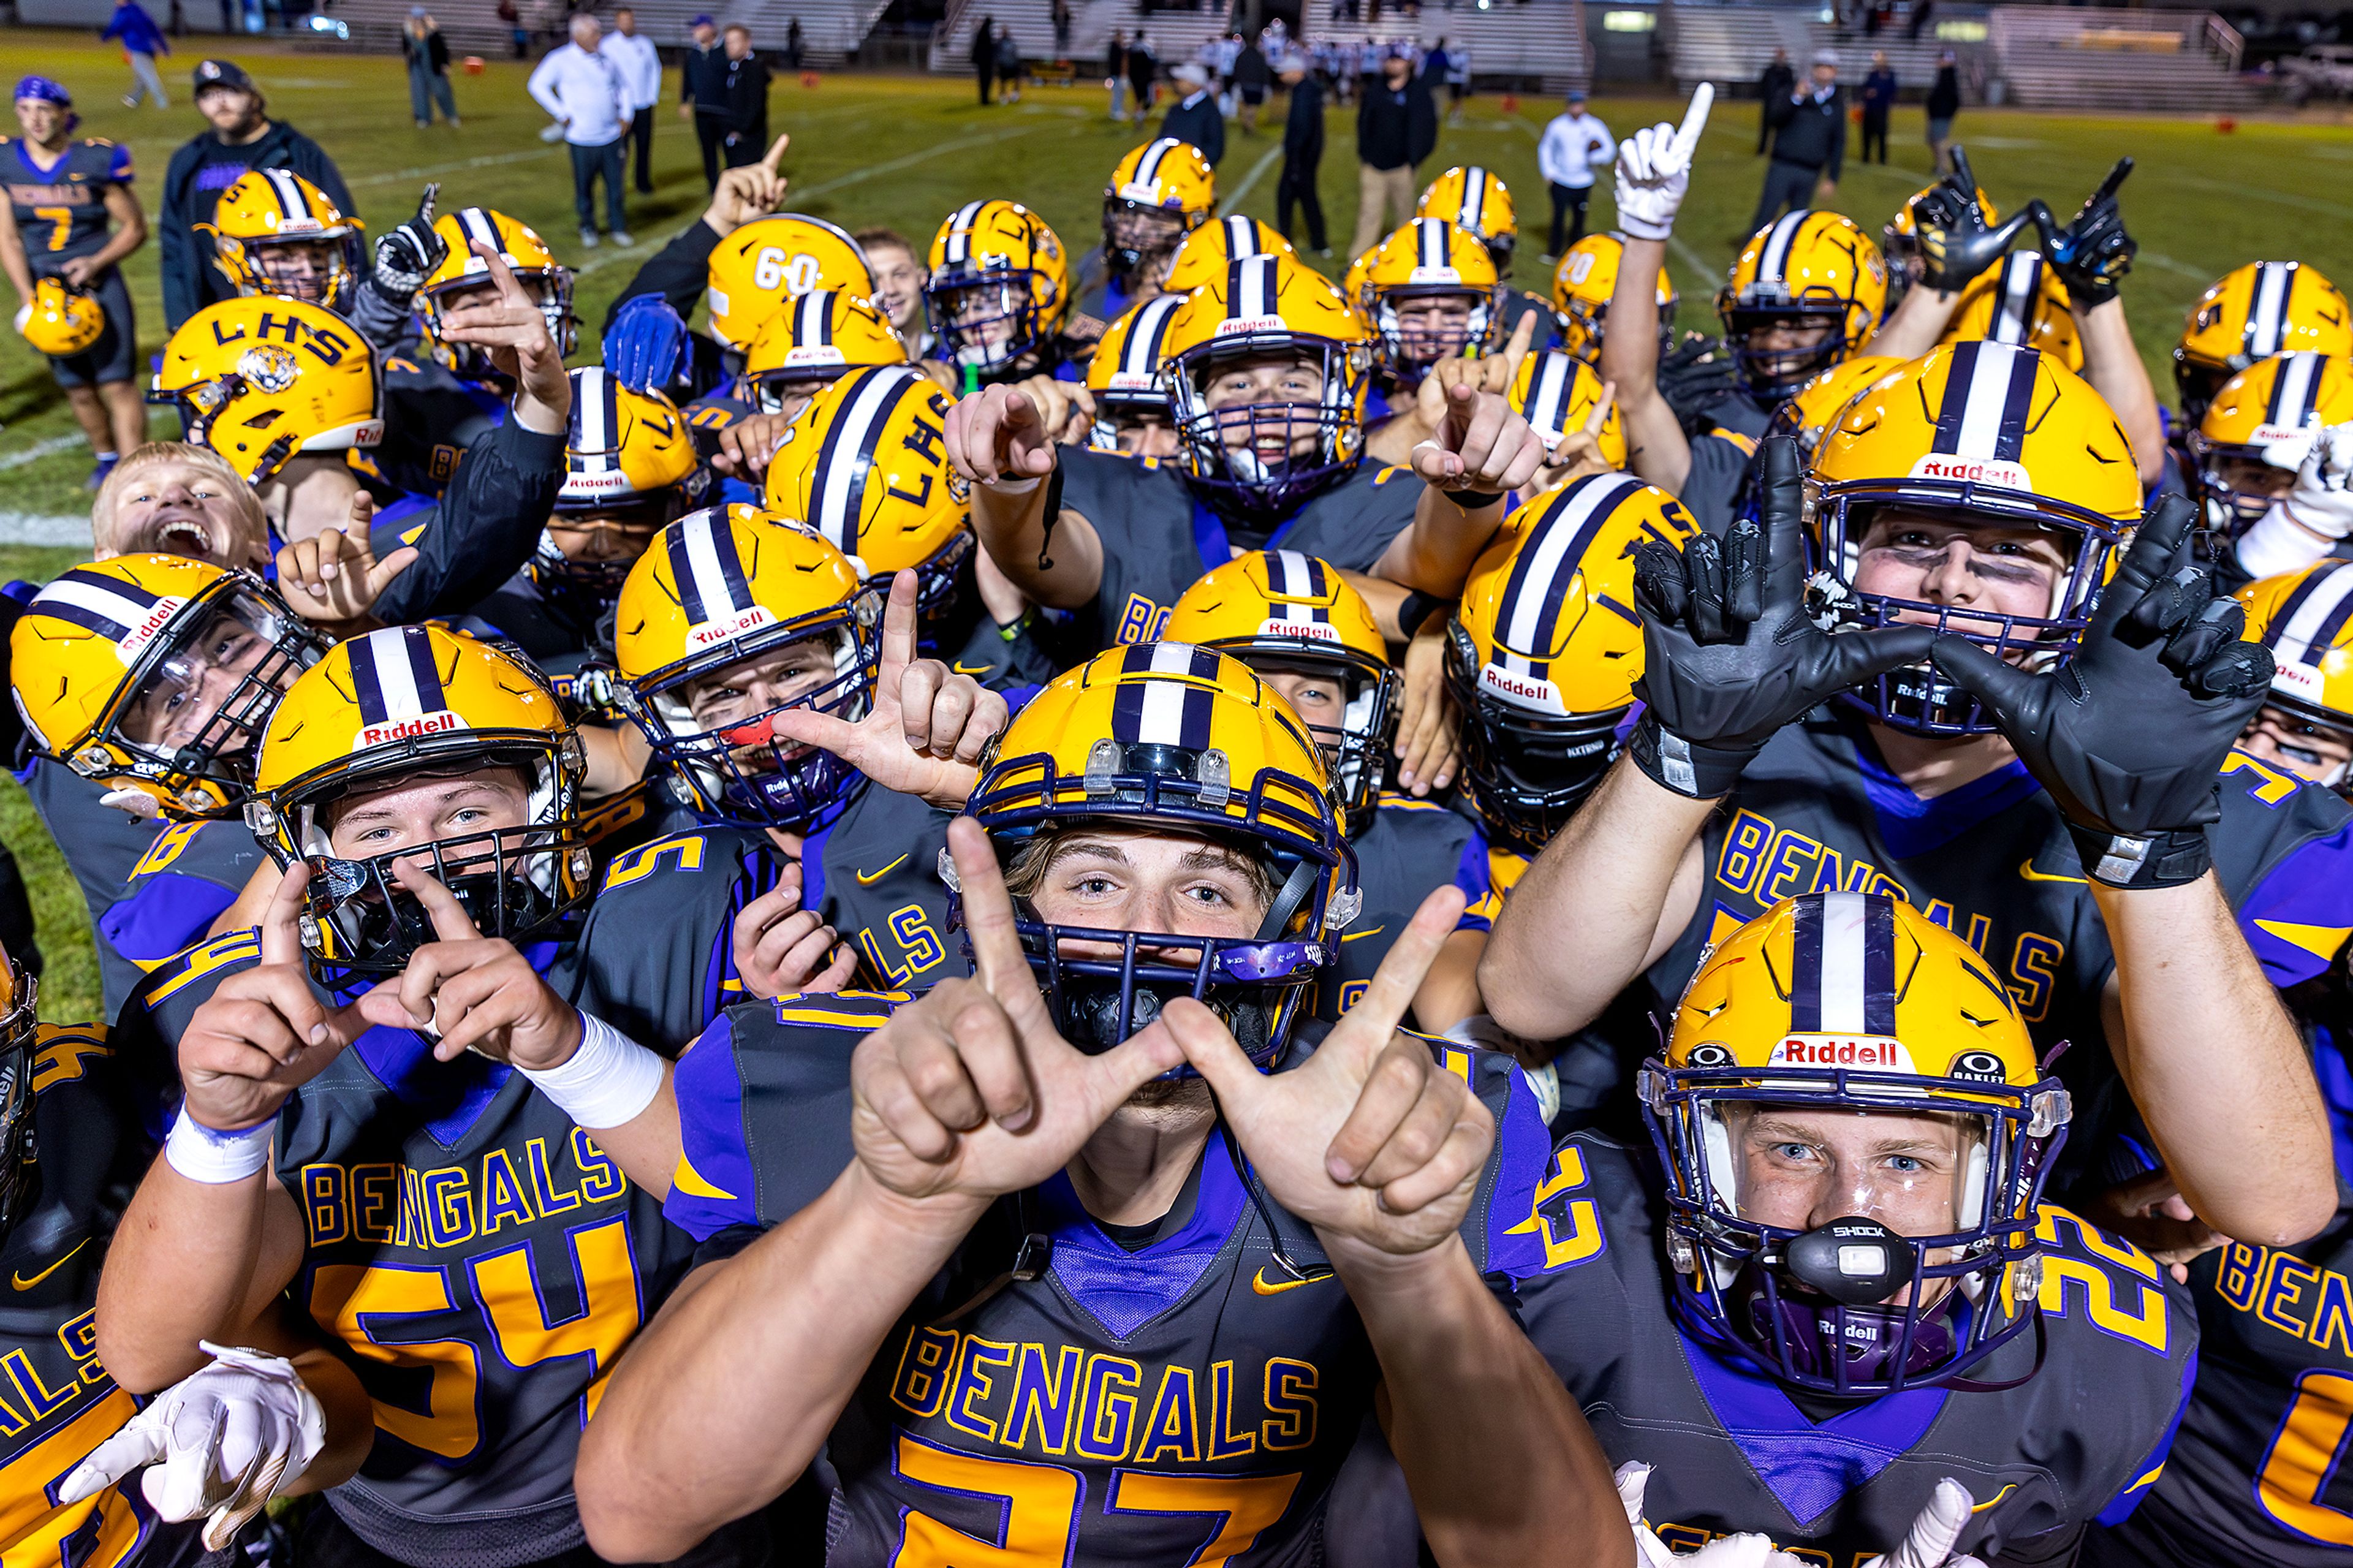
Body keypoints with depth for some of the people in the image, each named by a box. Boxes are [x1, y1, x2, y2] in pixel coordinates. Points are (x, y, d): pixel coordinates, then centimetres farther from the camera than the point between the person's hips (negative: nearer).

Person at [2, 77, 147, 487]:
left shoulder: (98, 160, -7)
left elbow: (135, 228, 1)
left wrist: (96, 263, -14)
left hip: (98, 284, -3)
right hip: (43, 290, 3)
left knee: (119, 384, -9)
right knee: (79, 390, 10)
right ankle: (106, 457, 32)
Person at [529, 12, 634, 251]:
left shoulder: (607, 60, 9)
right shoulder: (560, 59, -4)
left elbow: (623, 86, 23)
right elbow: (538, 85, -3)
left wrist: (625, 115, 12)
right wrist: (562, 114, -7)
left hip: (612, 136, 3)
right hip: (582, 139, -3)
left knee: (615, 184, 4)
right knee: (584, 187, 3)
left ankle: (618, 229, 16)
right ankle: (588, 230, 18)